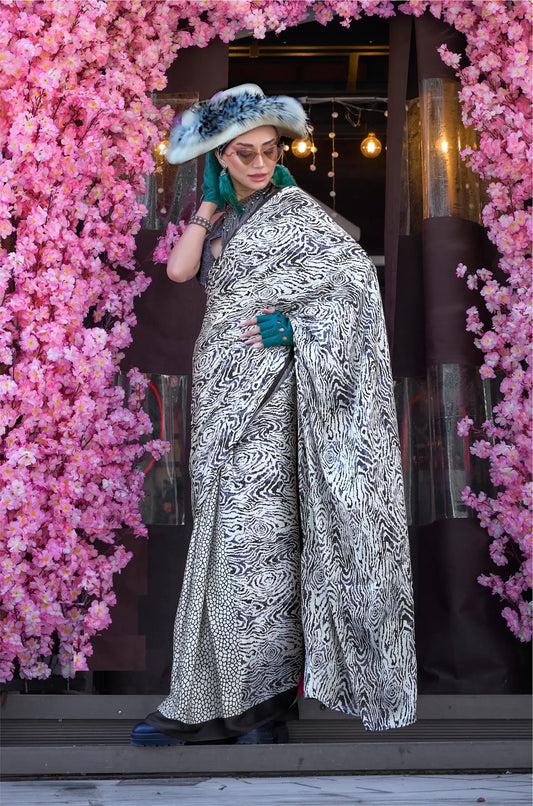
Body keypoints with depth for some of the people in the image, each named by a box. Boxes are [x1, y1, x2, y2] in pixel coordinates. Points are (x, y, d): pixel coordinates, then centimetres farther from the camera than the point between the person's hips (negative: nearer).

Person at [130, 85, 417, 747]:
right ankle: (211, 701, 15)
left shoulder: (292, 208, -4)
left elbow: (357, 269, -13)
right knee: (225, 530, 8)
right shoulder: (221, 219, 16)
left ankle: (264, 693, 3)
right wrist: (211, 202, 3)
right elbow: (179, 270, 2)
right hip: (222, 392, 7)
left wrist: (295, 323, -17)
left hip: (262, 392, -7)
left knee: (255, 528, -7)